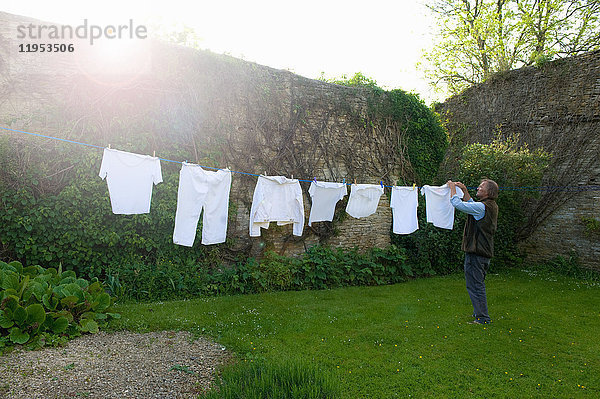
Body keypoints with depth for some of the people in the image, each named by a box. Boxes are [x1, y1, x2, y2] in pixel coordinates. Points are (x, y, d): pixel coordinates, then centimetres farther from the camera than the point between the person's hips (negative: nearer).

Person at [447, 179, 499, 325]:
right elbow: (471, 204, 28)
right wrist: (464, 190, 23)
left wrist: (452, 188, -4)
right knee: (478, 284, 20)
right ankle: (479, 312, 31)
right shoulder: (492, 206, 10)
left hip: (475, 253, -10)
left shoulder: (482, 207, -20)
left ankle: (482, 318, 1)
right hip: (485, 252, 10)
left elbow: (457, 203, -19)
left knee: (475, 286, -3)